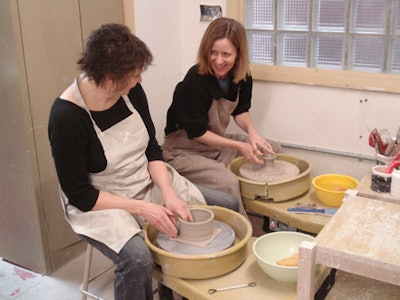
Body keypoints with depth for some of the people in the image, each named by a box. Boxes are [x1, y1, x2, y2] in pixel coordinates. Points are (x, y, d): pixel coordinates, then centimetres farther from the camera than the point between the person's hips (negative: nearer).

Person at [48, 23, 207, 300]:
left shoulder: (131, 91, -9)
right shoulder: (66, 116, -24)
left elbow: (152, 148, 2)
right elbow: (80, 195, -18)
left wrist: (168, 194, -14)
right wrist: (142, 208, -23)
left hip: (148, 181, 6)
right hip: (98, 202, -6)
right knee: (137, 257, -30)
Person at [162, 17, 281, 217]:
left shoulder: (242, 77, -7)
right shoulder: (195, 82, -27)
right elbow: (198, 133, -21)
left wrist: (252, 132, -13)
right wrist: (239, 146, -22)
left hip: (218, 142, 8)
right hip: (184, 150, -8)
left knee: (273, 150, 5)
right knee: (228, 182, -31)